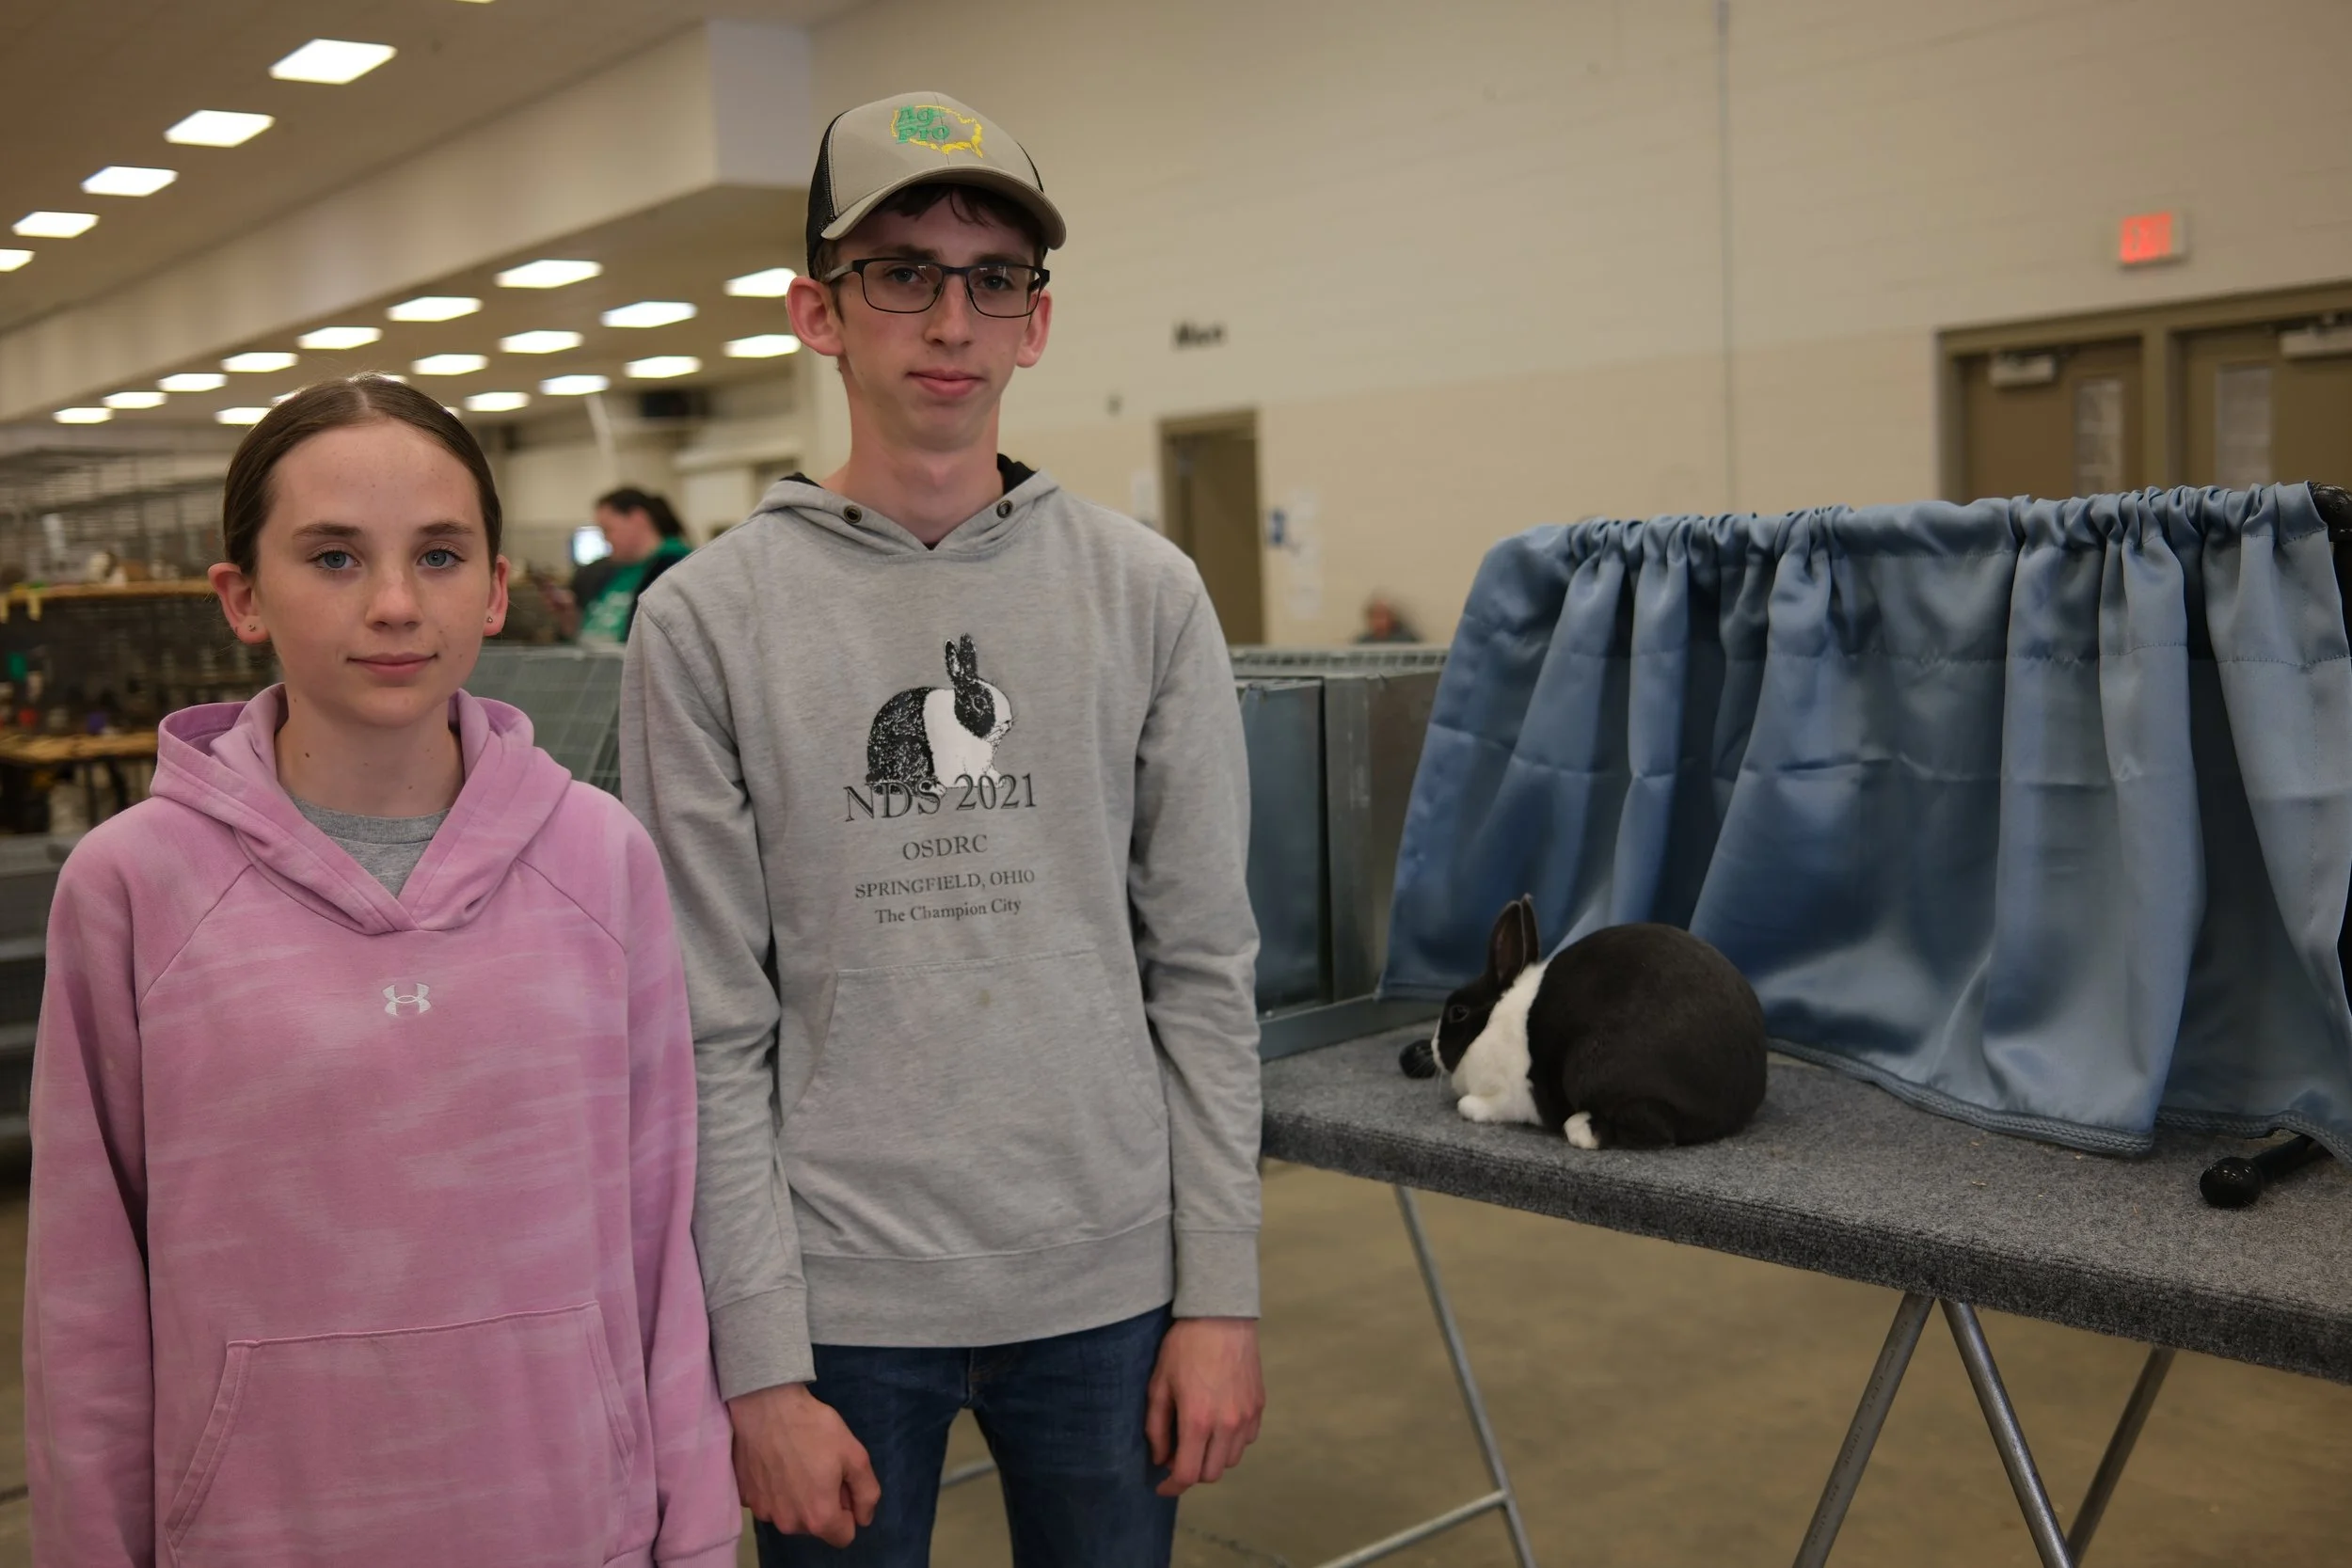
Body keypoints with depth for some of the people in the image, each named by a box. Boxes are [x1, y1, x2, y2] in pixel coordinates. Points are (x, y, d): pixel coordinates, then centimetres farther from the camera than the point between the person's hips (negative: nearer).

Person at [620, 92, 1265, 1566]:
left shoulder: (1145, 591, -1)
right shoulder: (709, 619, -5)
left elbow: (1203, 970, 1)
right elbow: (713, 1030, -5)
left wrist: (1222, 1290, -1)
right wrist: (761, 1363, -7)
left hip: (1107, 1290, 2)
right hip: (840, 1299, -1)